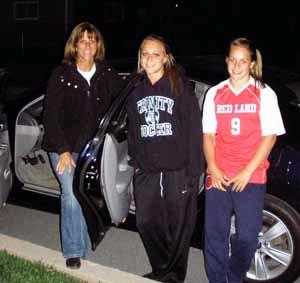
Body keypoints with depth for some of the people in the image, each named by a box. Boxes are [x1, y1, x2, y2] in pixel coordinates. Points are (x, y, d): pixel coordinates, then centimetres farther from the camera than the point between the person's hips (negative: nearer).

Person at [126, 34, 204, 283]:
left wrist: (193, 171, -11)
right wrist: (136, 163, 12)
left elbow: (194, 130, -8)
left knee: (179, 227, 4)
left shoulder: (180, 87, -5)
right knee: (146, 222, 8)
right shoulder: (137, 92, 12)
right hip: (147, 172, 5)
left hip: (178, 171, -5)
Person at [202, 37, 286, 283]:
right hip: (218, 177, 2)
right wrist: (213, 168, -2)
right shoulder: (215, 93, 8)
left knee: (247, 236, 1)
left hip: (251, 178, -2)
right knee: (215, 234, 5)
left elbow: (270, 136, -2)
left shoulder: (264, 94, 0)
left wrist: (247, 172, -8)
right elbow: (208, 134, 11)